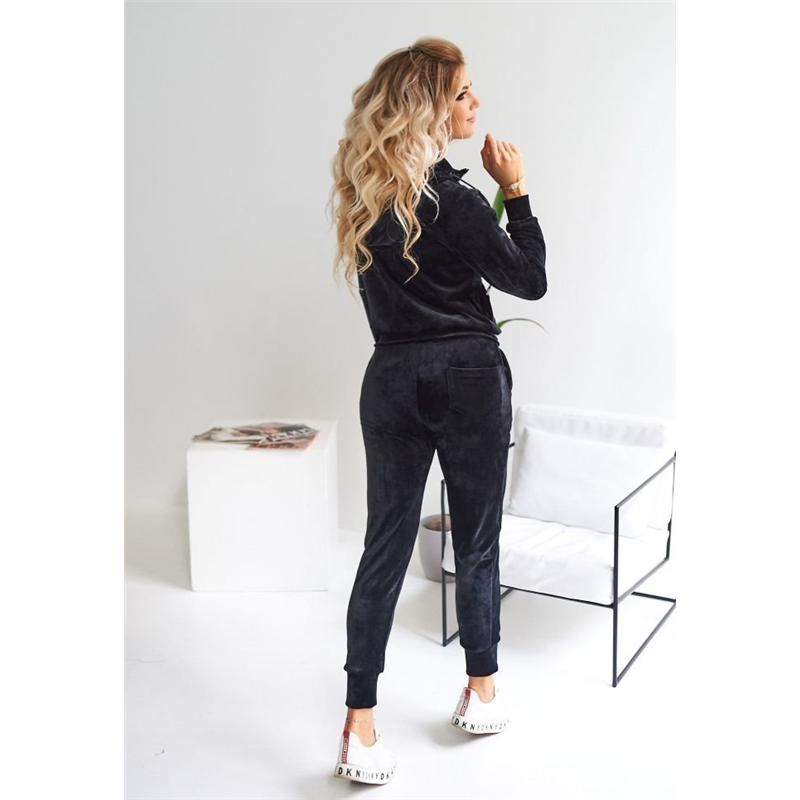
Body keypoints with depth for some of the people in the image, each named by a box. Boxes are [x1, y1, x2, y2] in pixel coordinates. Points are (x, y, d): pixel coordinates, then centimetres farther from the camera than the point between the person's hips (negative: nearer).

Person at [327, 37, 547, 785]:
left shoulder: (366, 191, 5)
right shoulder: (450, 198, -15)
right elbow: (531, 280, -7)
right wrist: (516, 191, -1)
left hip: (392, 379, 5)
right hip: (467, 377, -5)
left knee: (385, 546, 7)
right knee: (476, 540, 12)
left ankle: (359, 726, 9)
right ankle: (481, 691, 30)